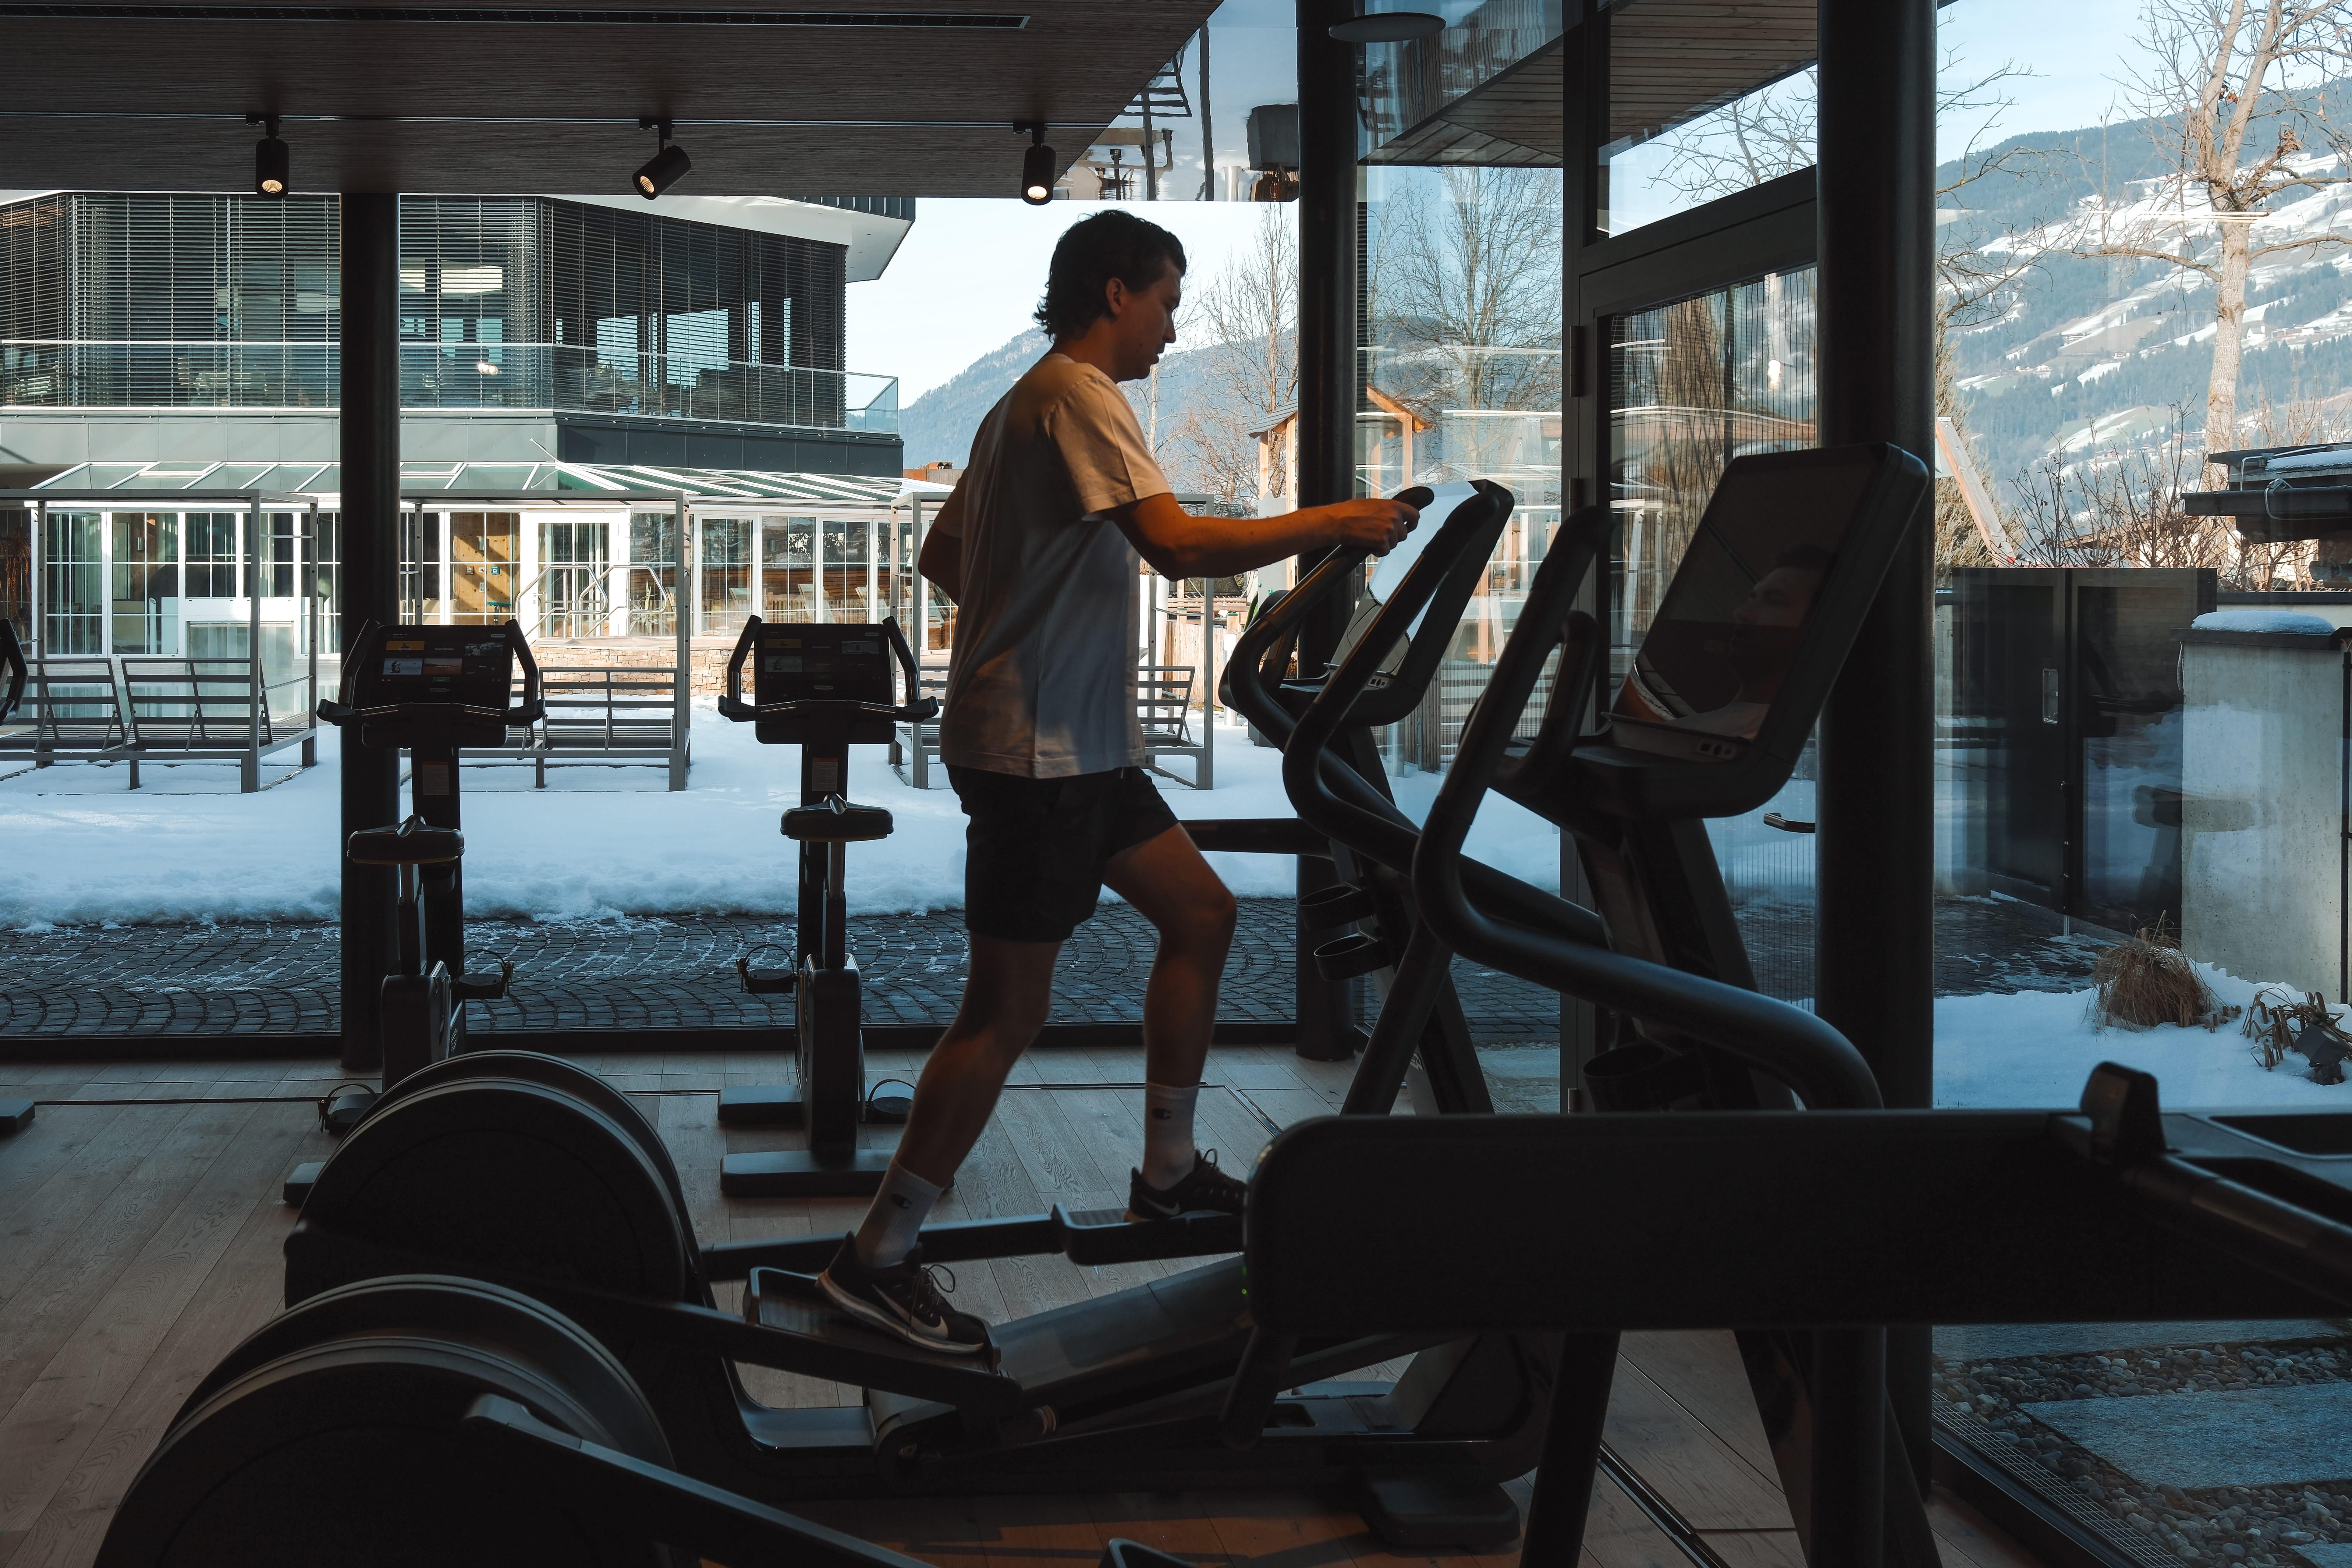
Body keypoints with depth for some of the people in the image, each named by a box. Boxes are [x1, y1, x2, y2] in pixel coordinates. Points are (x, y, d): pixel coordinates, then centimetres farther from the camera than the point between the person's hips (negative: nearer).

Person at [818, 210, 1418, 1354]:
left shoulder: (1028, 403, 18)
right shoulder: (1077, 396, -14)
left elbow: (941, 554, 24)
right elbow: (1176, 544, -27)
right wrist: (1332, 524, -19)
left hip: (1077, 744, 11)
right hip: (1034, 751, -11)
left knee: (1201, 915, 15)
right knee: (1010, 1010, -8)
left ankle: (1168, 1171, 23)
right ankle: (877, 1261, -3)